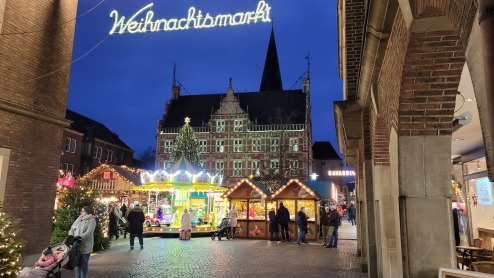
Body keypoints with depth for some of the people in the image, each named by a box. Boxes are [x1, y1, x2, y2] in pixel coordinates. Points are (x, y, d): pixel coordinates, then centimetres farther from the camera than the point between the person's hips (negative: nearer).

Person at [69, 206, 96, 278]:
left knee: (84, 264, 2)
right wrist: (70, 236, -8)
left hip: (85, 246, -6)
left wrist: (79, 237, -30)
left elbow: (89, 232, -19)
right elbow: (72, 229, 11)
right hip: (76, 245, 6)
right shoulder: (78, 219, 14)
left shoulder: (91, 220, -8)